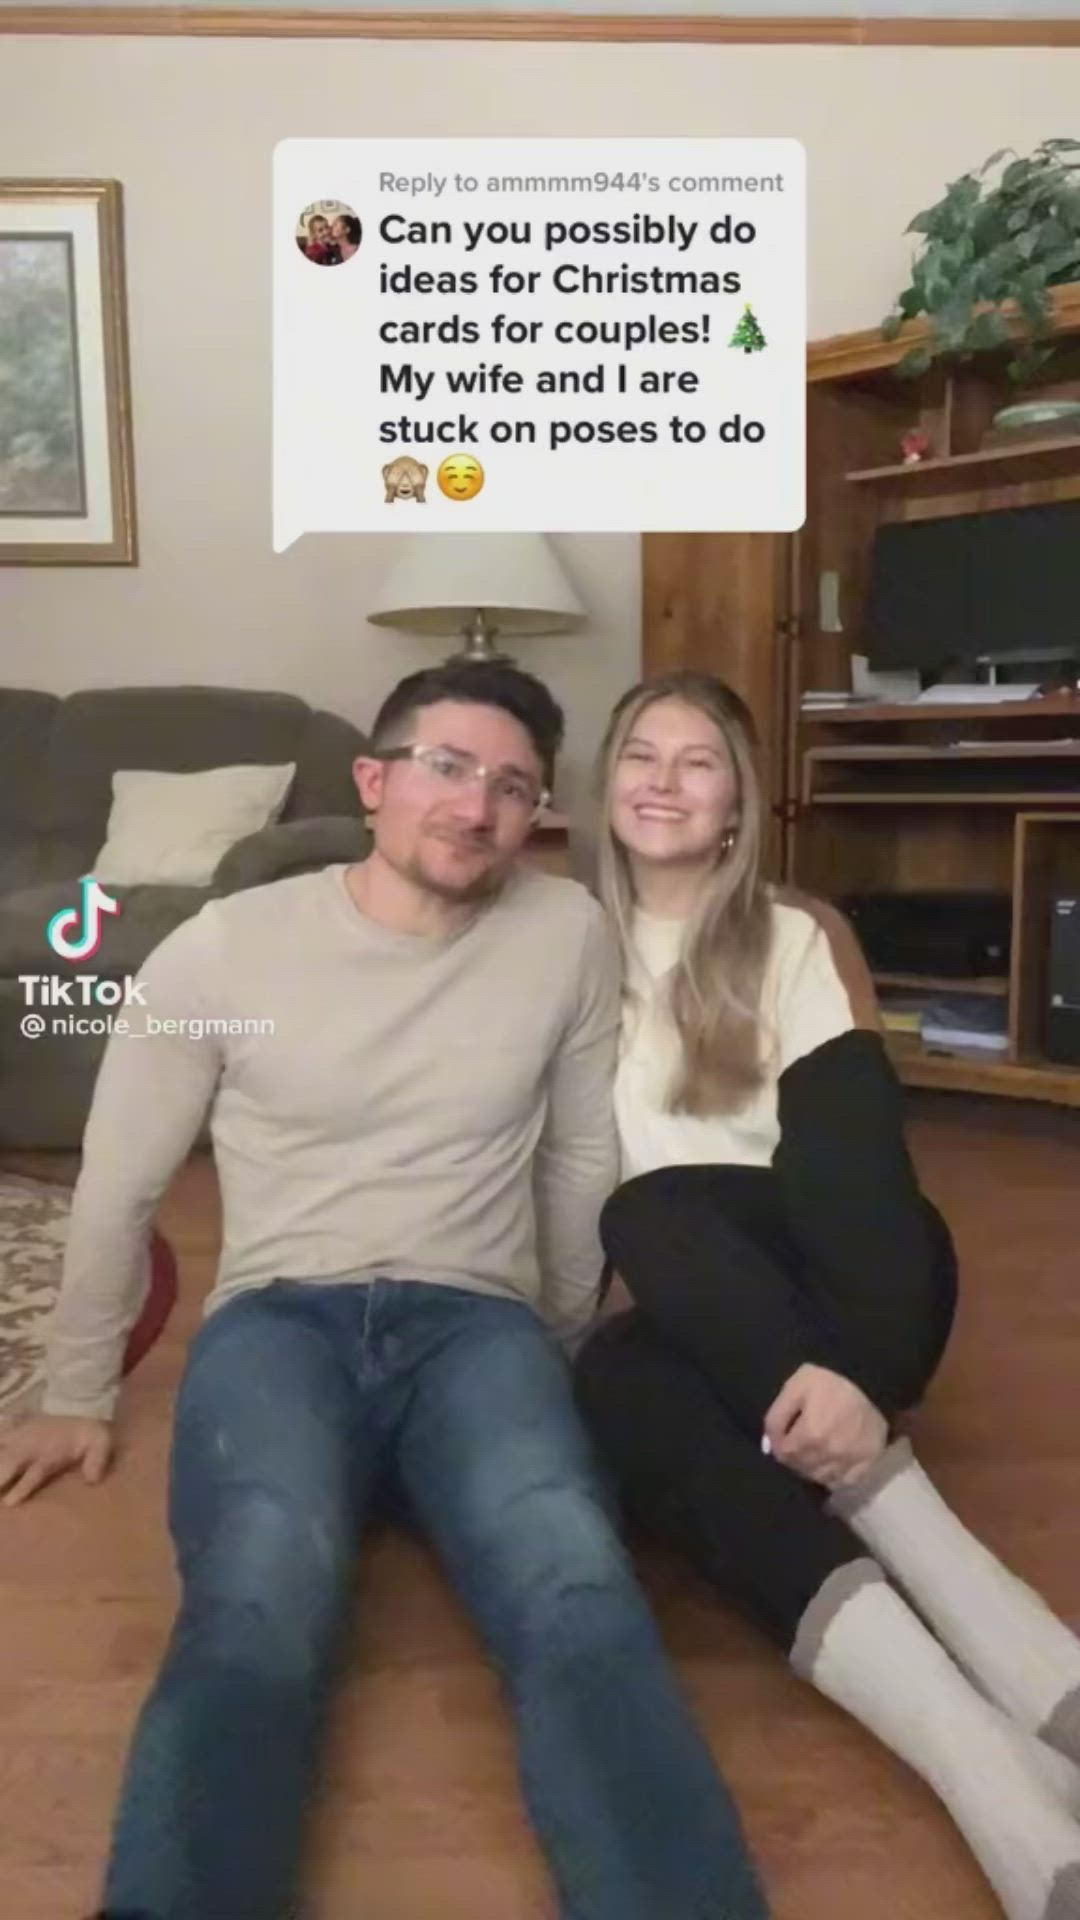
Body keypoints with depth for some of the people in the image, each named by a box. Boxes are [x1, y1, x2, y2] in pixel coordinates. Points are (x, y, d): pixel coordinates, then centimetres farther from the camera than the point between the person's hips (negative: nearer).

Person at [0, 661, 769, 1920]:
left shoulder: (569, 933, 3)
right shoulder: (222, 947, -1)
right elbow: (117, 1186, 11)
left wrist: (570, 1365, 23)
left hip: (475, 1323, 1)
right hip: (276, 1317, 0)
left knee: (580, 1600, -32)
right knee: (257, 1617, -34)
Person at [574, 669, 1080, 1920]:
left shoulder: (798, 938, 8)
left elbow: (849, 1139, -9)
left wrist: (836, 1374, -27)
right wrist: (634, 1285, -13)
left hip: (814, 1297, 0)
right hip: (651, 1308, 1)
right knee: (626, 1389, -36)